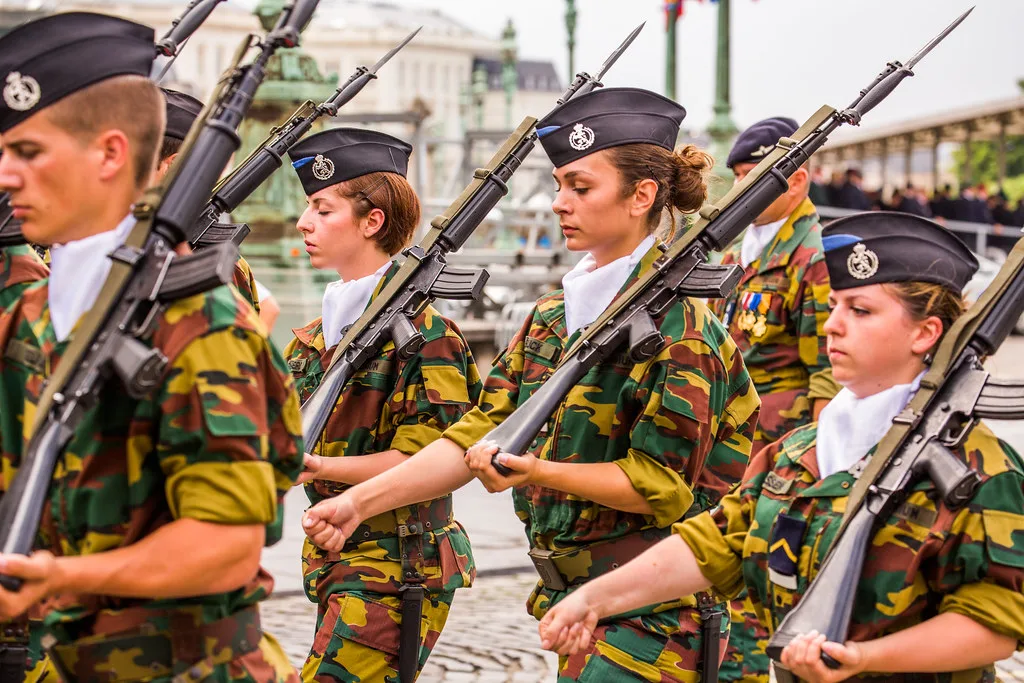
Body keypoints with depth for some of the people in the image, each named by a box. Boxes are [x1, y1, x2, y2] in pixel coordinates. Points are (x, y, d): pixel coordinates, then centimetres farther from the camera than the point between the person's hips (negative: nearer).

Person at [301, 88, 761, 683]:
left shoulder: (678, 326, -13)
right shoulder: (553, 315, 11)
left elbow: (660, 487, -16)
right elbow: (480, 433, 5)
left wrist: (535, 471, -25)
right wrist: (361, 500, -4)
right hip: (569, 598, 8)